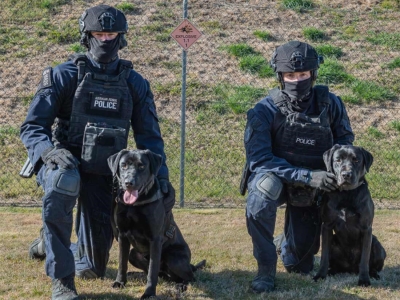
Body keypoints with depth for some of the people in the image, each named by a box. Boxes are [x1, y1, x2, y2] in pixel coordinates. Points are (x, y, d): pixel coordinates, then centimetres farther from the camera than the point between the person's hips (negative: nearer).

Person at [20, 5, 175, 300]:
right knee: (64, 183, -42)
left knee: (94, 267, 5)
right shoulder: (64, 76, -7)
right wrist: (50, 151, -29)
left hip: (104, 174, 3)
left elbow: (149, 136, 7)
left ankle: (51, 243, 42)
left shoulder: (135, 84, 2)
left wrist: (162, 176, -5)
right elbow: (32, 127, -9)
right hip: (64, 163, -3)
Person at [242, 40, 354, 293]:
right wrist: (307, 176, -33)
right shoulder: (265, 111, -20)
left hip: (312, 188, 3)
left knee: (300, 266, 5)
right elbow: (259, 160, -24)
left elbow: (345, 138, 4)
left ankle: (285, 245, 46)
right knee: (264, 189, -40)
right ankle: (266, 270, -24)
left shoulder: (329, 104, -12)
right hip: (276, 177, -3)